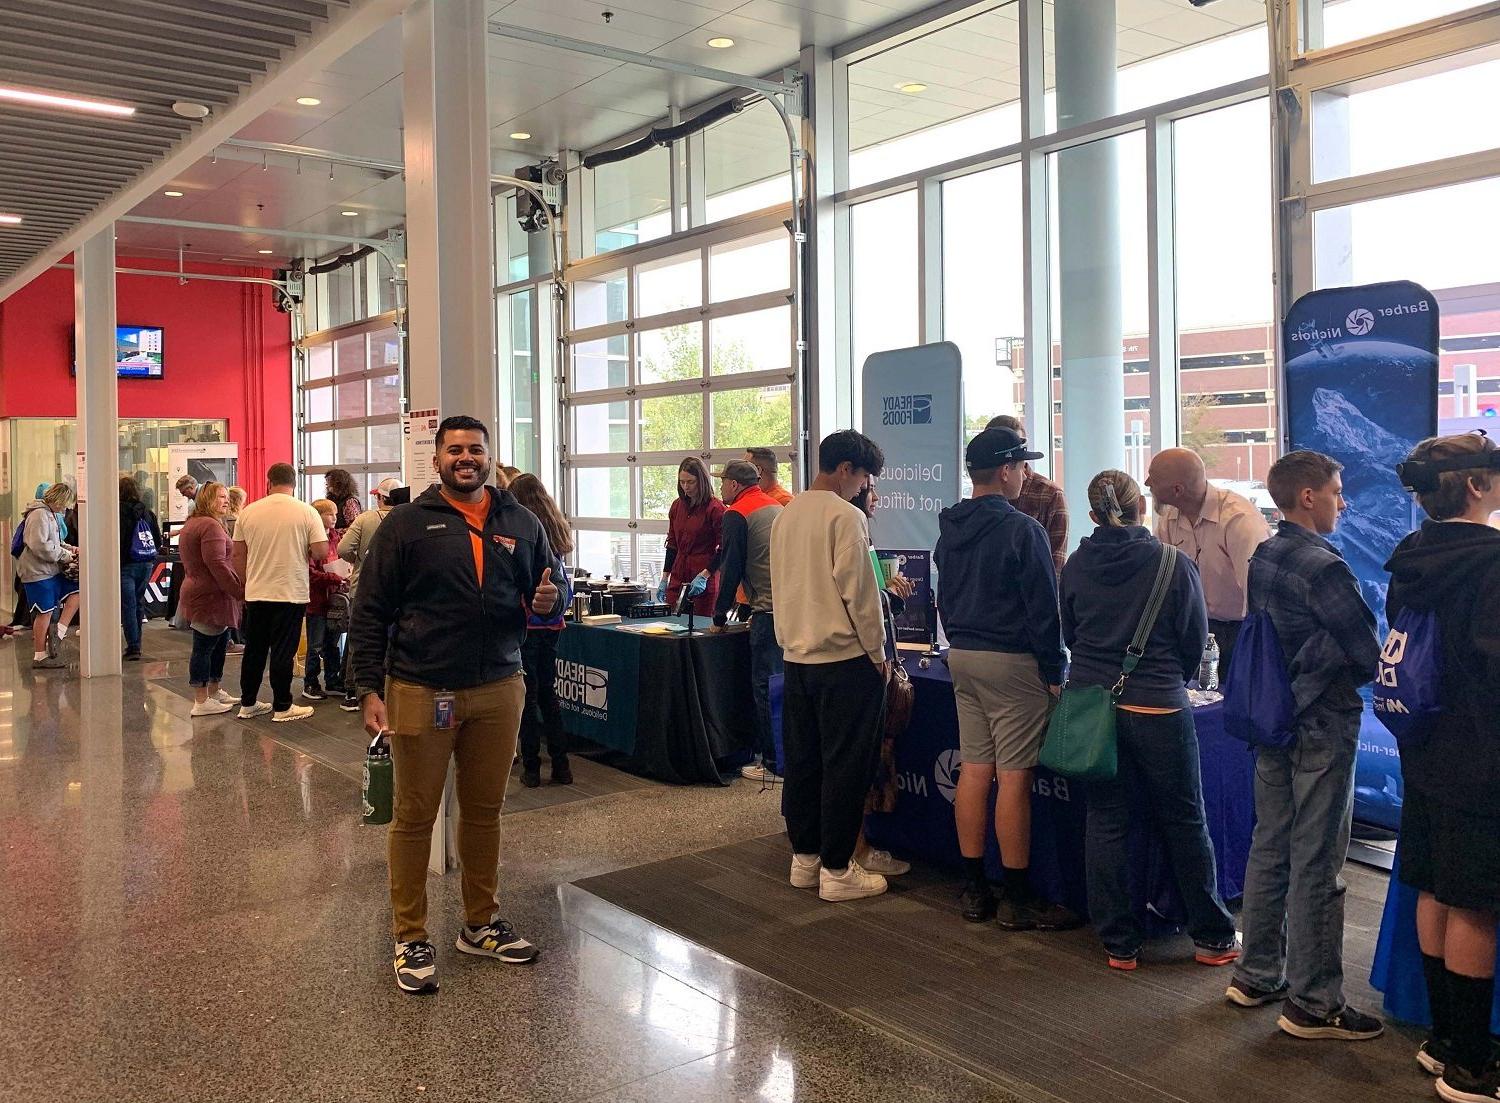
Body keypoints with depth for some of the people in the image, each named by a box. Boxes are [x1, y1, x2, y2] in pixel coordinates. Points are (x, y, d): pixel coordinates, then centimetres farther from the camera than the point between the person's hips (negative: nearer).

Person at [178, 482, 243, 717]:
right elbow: (216, 564, -23)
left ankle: (215, 691, 28)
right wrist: (241, 591, -20)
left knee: (219, 644, 18)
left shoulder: (192, 524, 19)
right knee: (204, 647, -6)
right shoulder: (211, 525, -15)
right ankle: (201, 702, -1)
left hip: (197, 591, 11)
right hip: (210, 597, -11)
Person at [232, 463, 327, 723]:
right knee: (283, 652, 2)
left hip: (256, 594, 4)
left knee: (254, 649, 14)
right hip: (291, 594, -3)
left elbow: (238, 555, 6)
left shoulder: (249, 512, 1)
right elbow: (322, 552, -12)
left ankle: (247, 703, 22)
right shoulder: (307, 512, -8)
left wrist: (247, 584, 18)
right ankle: (282, 707, 9)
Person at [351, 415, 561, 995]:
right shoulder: (406, 524, -3)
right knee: (414, 816, 6)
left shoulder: (521, 523, 7)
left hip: (499, 689, 4)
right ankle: (410, 938, 19)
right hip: (420, 691, -3)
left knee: (484, 812, 14)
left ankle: (480, 925, 30)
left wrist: (548, 603, -9)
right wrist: (370, 689, -10)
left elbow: (549, 594, 16)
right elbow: (370, 613, -3)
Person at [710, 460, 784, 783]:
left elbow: (731, 568, -7)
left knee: (765, 688, -1)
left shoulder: (737, 514, -5)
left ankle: (772, 763, 3)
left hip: (768, 611, -8)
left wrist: (720, 616, 4)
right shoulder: (777, 507, 19)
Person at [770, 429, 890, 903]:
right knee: (844, 766, 1)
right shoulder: (845, 516, -14)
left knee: (801, 761, 13)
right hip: (843, 656, -7)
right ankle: (836, 870, 7)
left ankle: (804, 857, 23)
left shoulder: (785, 515, 9)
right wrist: (878, 654, -6)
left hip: (796, 655, 8)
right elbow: (858, 592, -15)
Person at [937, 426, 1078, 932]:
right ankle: (1016, 899, 4)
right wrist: (1054, 671, -7)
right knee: (1013, 777, -3)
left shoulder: (949, 528, 10)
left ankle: (975, 890, 17)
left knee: (973, 769, 10)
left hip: (961, 657, 8)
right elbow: (1043, 607, -14)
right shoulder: (1022, 530, -14)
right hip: (1012, 662, -8)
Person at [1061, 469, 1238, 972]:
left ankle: (1119, 943, 17)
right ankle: (1212, 937, 25)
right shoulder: (1174, 565, -10)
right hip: (1158, 707, -3)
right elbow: (1195, 639, -1)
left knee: (1106, 822, 10)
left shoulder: (1077, 565, -2)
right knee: (1185, 822, 12)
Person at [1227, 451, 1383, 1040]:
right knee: (1315, 863, 0)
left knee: (1269, 847, 16)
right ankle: (1312, 1004, 10)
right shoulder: (1323, 567, -18)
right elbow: (1368, 652, -15)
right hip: (1322, 726, -8)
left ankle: (1256, 975, 27)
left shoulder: (1263, 558, 8)